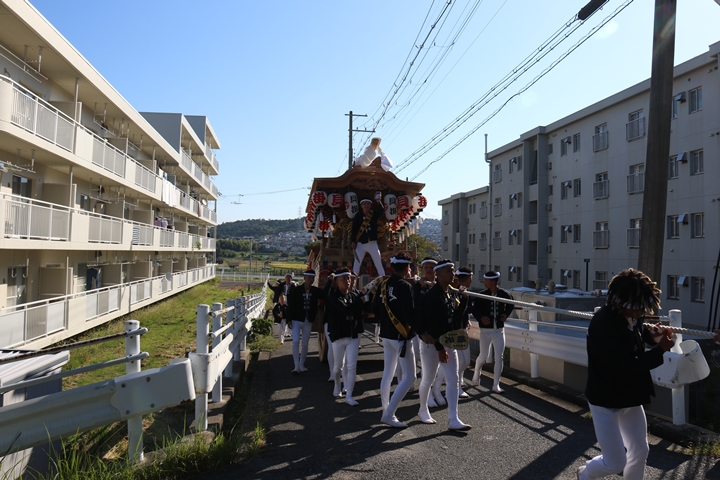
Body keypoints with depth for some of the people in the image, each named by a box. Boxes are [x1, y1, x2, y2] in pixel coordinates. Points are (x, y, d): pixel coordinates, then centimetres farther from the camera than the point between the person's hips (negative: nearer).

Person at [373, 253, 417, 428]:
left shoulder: (383, 285, 4)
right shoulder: (404, 286, -18)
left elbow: (375, 309, 10)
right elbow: (410, 313, -24)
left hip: (386, 335, 8)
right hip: (401, 336, -8)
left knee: (388, 374, 18)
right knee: (409, 377, -2)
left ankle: (386, 409, 28)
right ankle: (389, 414, -5)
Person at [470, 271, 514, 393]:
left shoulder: (504, 294, -6)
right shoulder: (482, 295, -10)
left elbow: (510, 304, 15)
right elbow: (474, 309, -2)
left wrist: (506, 314, -1)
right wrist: (481, 317, -20)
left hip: (499, 330, 1)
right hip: (485, 330, -1)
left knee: (499, 357, 0)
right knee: (483, 356, 9)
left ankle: (496, 385, 10)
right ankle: (476, 373, 39)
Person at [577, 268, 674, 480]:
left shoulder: (630, 314, -6)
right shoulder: (603, 324, -31)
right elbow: (625, 367, -30)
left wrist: (651, 334, -4)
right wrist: (660, 349, -22)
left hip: (629, 397, 8)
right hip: (606, 400, -8)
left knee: (640, 451, 20)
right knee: (616, 463, 2)